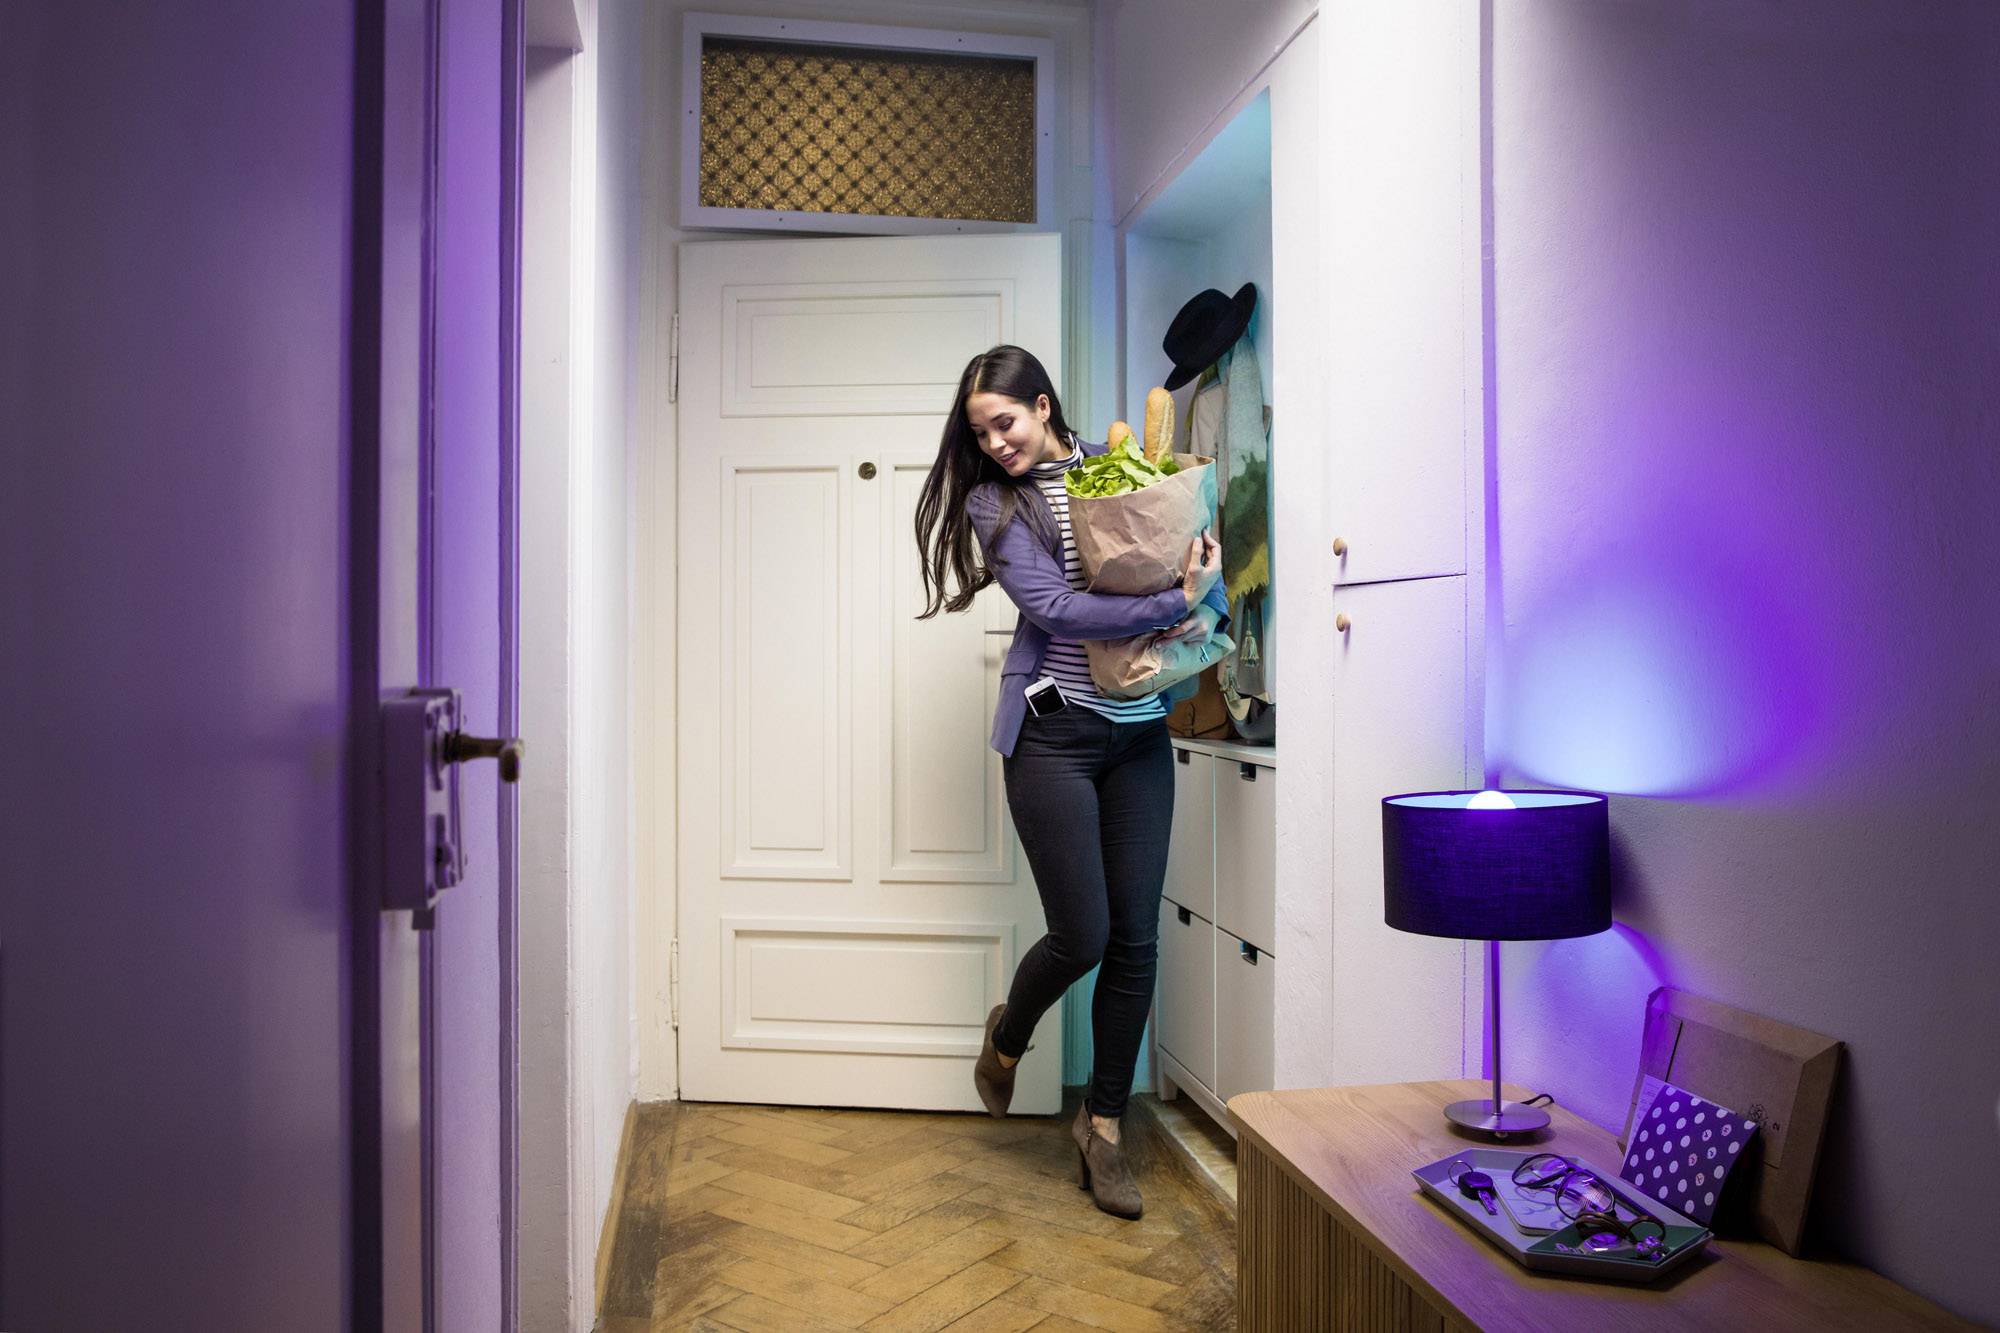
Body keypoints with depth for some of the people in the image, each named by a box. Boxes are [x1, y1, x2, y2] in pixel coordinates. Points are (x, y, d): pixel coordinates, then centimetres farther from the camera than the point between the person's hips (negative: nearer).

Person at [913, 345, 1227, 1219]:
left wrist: (1208, 613, -6)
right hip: (1055, 731, -3)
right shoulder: (994, 501, -1)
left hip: (1140, 731, 4)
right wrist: (1174, 605, -17)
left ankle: (1102, 1125, 21)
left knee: (1136, 938, 4)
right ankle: (1007, 1036, 31)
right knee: (1081, 934, -3)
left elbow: (1203, 552, 14)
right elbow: (1055, 608, -14)